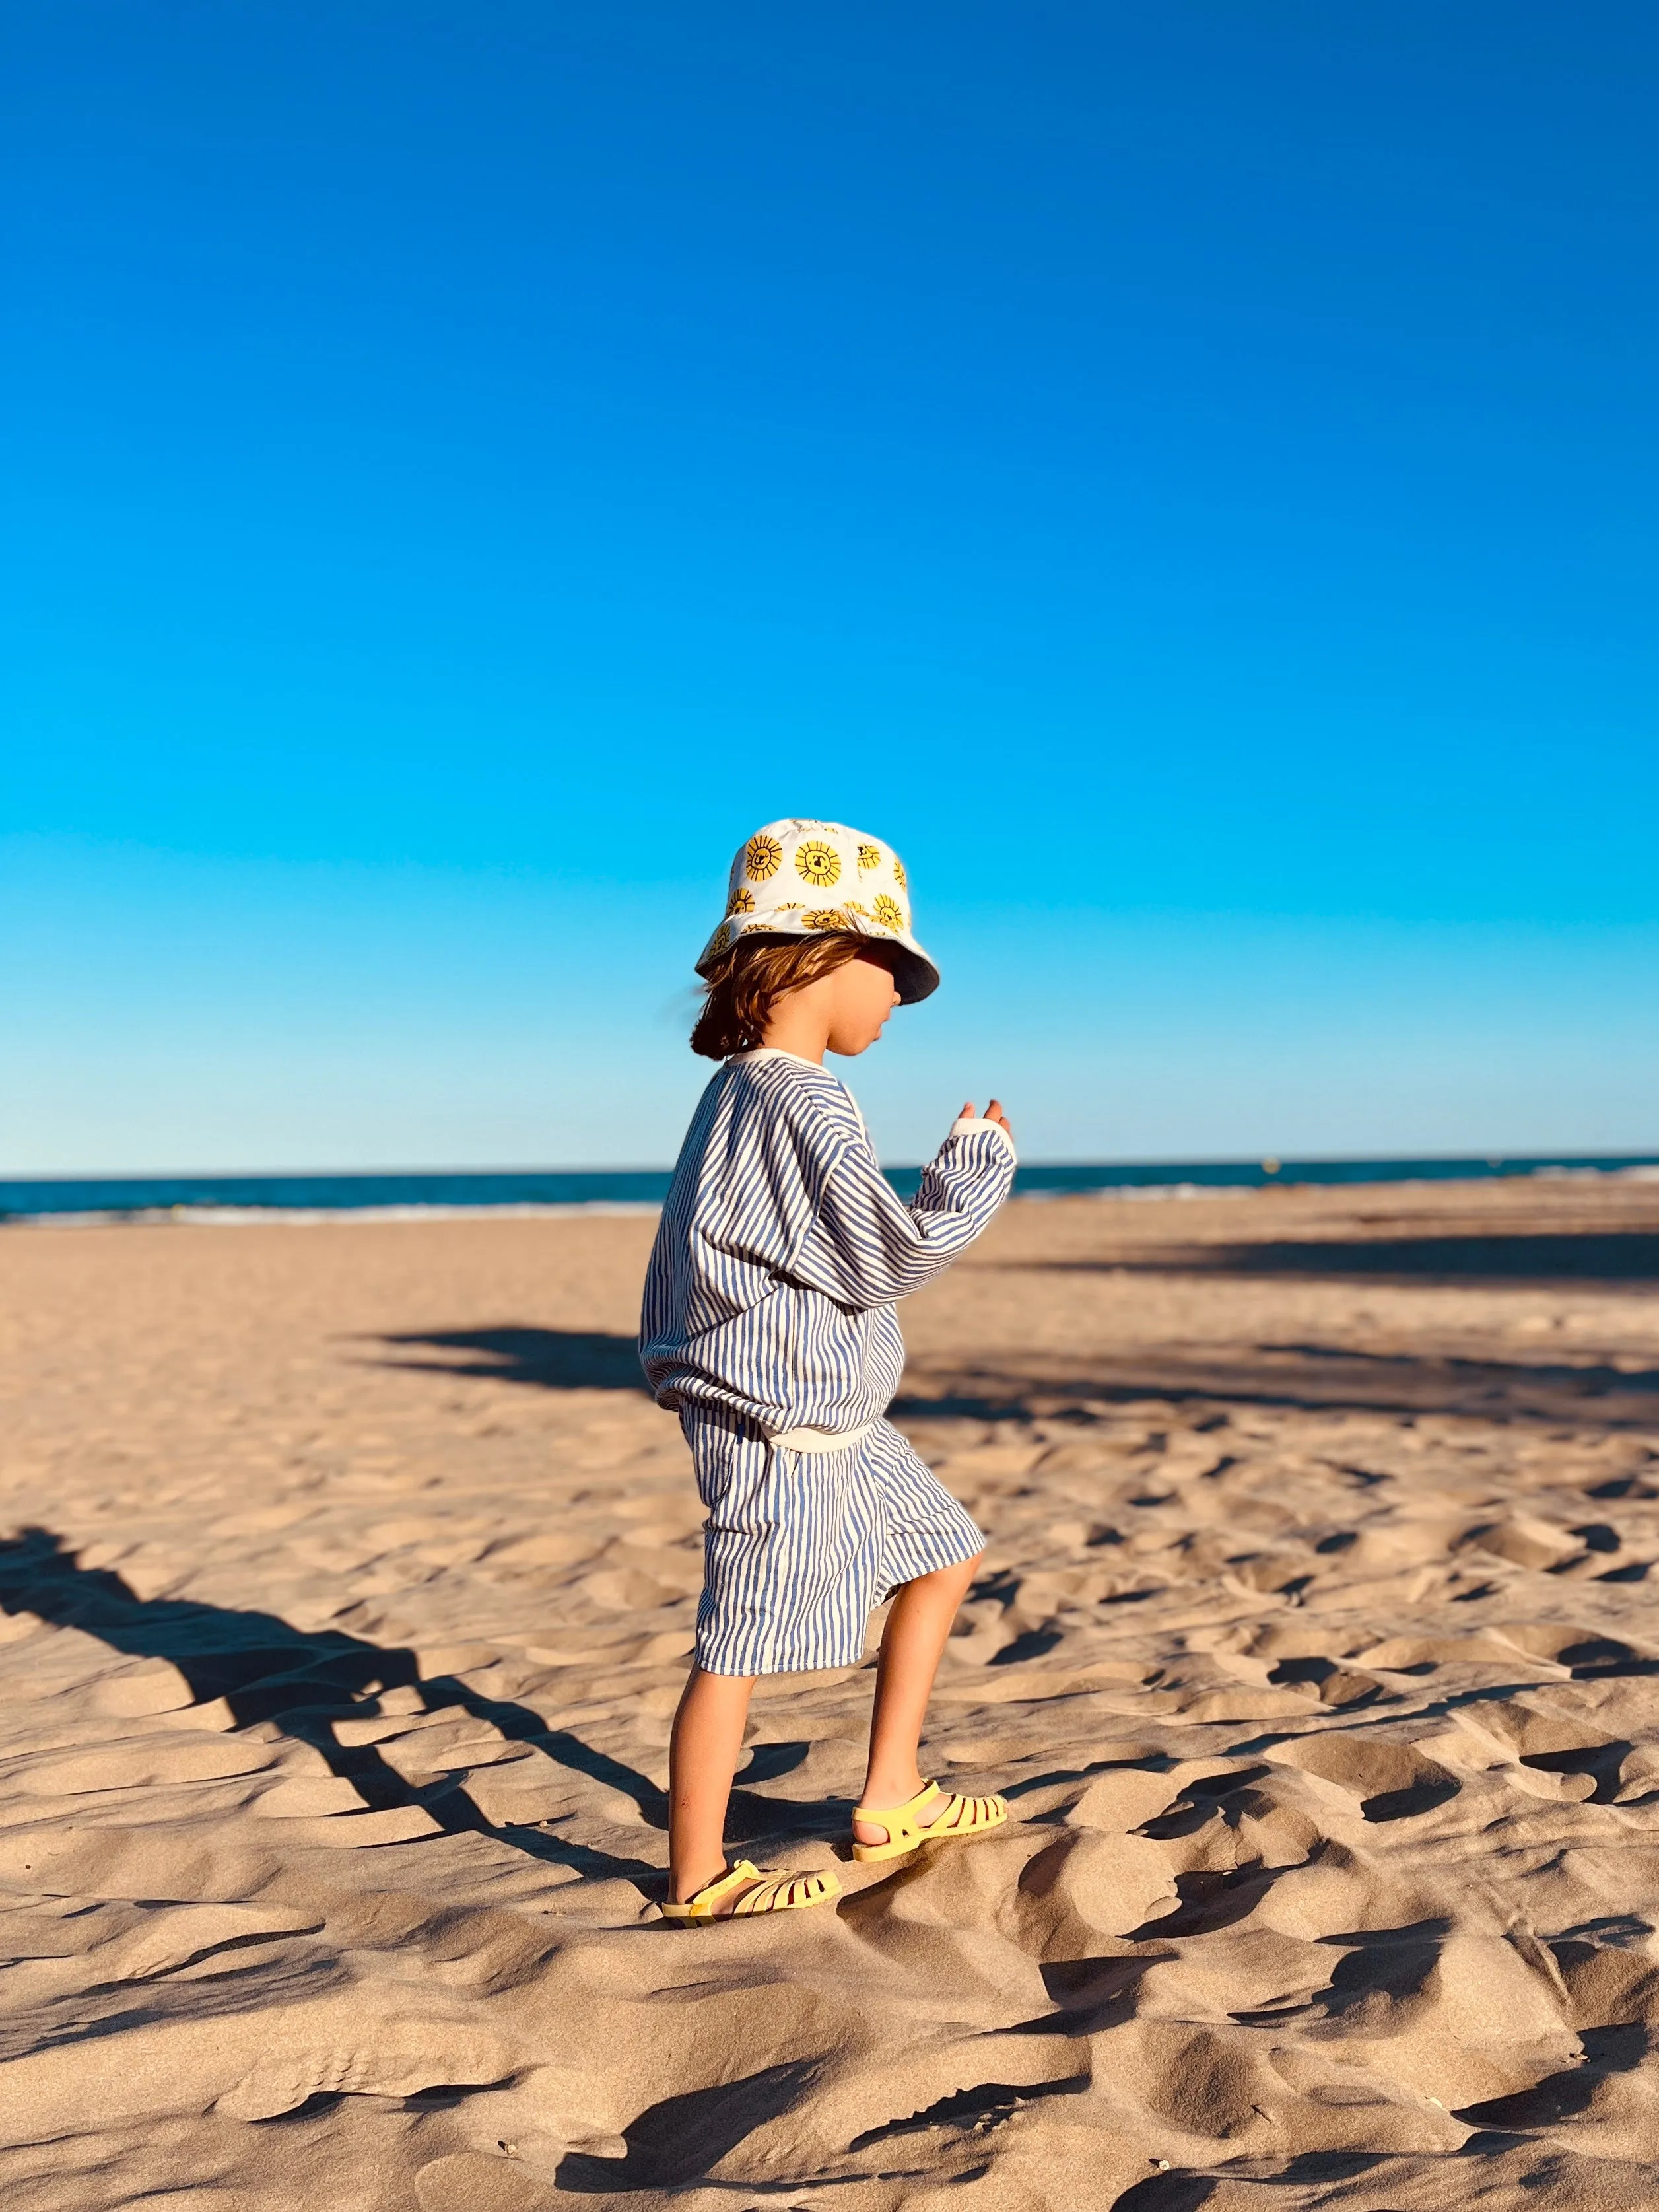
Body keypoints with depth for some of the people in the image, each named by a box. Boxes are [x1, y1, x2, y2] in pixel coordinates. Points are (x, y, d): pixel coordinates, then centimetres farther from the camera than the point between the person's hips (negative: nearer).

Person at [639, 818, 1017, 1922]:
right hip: (779, 1426, -11)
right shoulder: (802, 1104, -22)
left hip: (831, 1420, 11)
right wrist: (977, 1162, -10)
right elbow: (890, 1258, -20)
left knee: (943, 1555, 19)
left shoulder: (749, 1089, 11)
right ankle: (699, 1877, 17)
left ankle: (892, 1800, 29)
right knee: (744, 1645, 1)